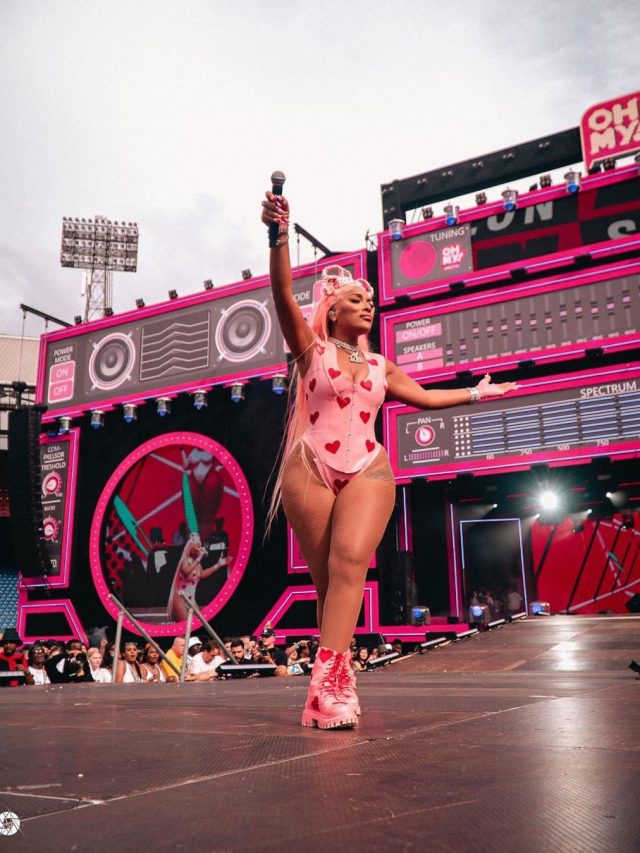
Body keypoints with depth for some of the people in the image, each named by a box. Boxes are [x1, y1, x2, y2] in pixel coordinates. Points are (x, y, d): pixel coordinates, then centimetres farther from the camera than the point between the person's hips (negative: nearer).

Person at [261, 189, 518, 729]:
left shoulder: (380, 367, 20)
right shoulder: (311, 351, 8)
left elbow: (423, 397, 35)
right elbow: (282, 293, -7)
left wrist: (477, 393, 40)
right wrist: (279, 237, -21)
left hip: (367, 470, 2)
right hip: (310, 470, -2)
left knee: (350, 563, -21)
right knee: (326, 579, -4)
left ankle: (328, 682, -29)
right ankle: (336, 683, 3)